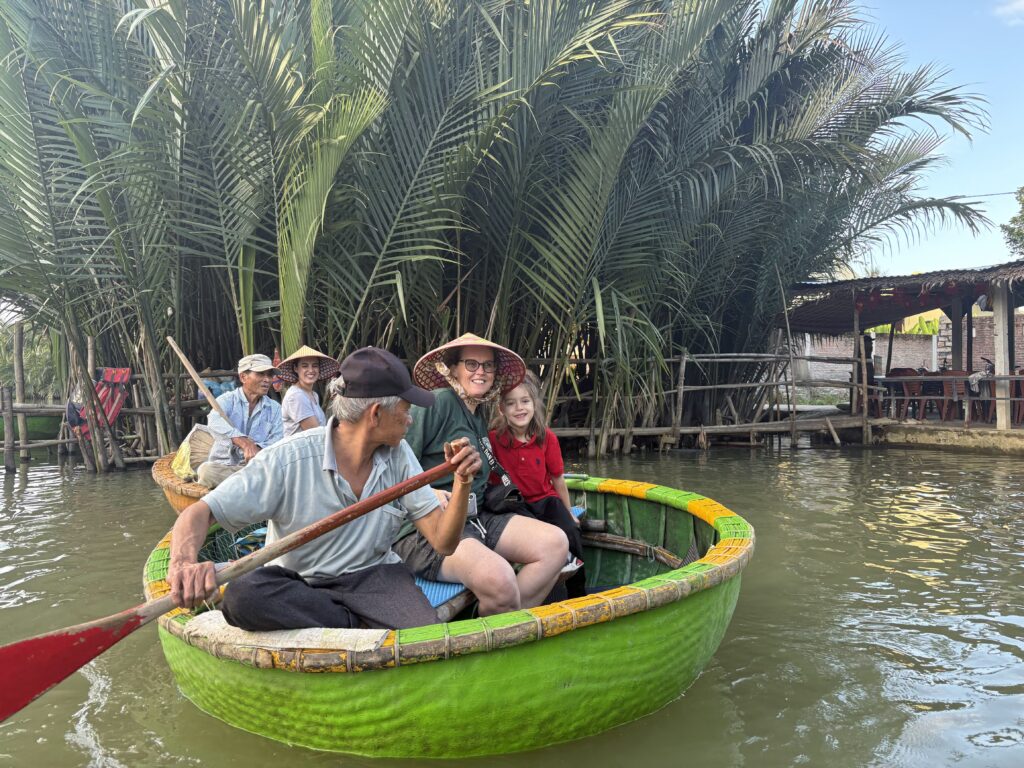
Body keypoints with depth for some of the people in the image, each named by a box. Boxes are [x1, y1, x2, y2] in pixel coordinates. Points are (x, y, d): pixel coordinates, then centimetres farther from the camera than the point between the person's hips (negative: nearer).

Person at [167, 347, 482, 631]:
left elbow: (443, 542, -4)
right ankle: (368, 626, -19)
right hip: (294, 583, 0)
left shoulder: (398, 455, -2)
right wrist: (183, 562, -41)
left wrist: (462, 483, -22)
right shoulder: (289, 459, -16)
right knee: (241, 595, -35)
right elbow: (199, 513, -19)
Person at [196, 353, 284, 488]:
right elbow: (215, 422, -24)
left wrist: (258, 450, -25)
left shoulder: (275, 408, 11)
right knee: (207, 470, -35)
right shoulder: (227, 400, -1)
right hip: (223, 465, -2)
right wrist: (244, 442, -42)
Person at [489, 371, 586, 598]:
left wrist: (569, 513, 15)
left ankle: (578, 594, -5)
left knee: (570, 533, -23)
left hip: (546, 499, 3)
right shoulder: (493, 438, -10)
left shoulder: (547, 438, -2)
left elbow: (557, 479, 8)